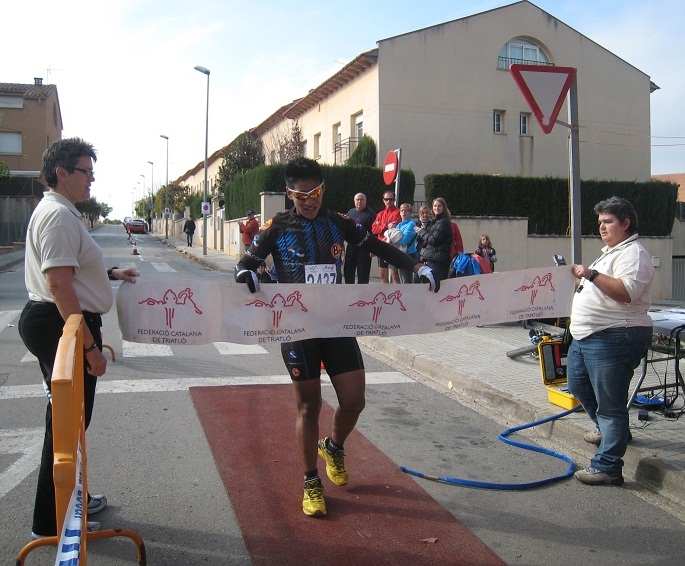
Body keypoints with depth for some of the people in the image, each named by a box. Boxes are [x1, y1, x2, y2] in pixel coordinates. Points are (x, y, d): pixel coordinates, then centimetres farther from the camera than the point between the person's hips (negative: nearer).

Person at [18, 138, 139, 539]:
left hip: (57, 324, 11)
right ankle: (51, 523, 12)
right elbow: (60, 285, -26)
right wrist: (90, 346, -26)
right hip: (63, 326, -11)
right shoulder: (59, 215, -18)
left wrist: (109, 273, 26)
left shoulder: (62, 212, 17)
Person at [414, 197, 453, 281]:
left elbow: (434, 239, -16)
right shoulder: (436, 221, 21)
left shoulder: (444, 222, -9)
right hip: (431, 258, 10)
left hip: (438, 260, -10)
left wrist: (422, 231, -3)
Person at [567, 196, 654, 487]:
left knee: (610, 403, -7)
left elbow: (626, 292, -28)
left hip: (613, 339, -11)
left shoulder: (633, 253, -13)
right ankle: (607, 428, 45)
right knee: (578, 385, 24)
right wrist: (580, 279, 14)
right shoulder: (610, 252, 20)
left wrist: (592, 274, -28)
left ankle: (607, 466, -2)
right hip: (586, 336, 11)